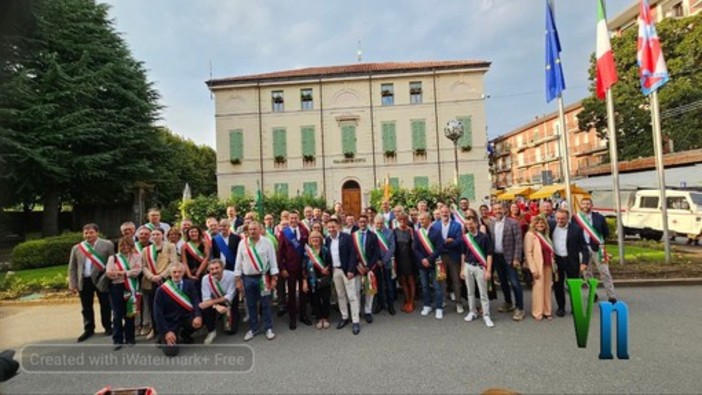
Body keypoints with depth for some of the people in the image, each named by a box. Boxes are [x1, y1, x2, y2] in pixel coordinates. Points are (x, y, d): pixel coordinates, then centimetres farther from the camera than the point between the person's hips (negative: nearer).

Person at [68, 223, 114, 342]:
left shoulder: (107, 245, -4)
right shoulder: (76, 248, 7)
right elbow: (72, 268, 9)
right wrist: (72, 284, 3)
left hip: (101, 279, -3)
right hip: (84, 281, 3)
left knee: (105, 306, 8)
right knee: (86, 308, 13)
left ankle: (108, 327, 24)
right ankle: (88, 329, 28)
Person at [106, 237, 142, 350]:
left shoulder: (136, 256, 5)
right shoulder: (113, 257, 6)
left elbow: (137, 271, -8)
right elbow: (109, 273, -5)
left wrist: (121, 273, -10)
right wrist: (130, 272, -15)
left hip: (131, 288, 0)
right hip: (116, 288, 0)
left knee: (130, 313, 9)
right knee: (117, 315, 3)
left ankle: (129, 338, 21)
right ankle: (117, 340, 13)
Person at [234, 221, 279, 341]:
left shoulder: (267, 242, -5)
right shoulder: (242, 243, 0)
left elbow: (273, 260, -4)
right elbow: (238, 262, 3)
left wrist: (274, 278, -7)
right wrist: (238, 280, 1)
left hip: (263, 277, -2)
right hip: (247, 278, 2)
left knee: (265, 304, 7)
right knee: (250, 305, 13)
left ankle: (268, 329, 21)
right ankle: (253, 329, 28)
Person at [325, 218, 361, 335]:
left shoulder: (347, 237, -9)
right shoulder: (327, 239, 6)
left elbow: (353, 254, -12)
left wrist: (351, 270, -17)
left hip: (346, 270, -5)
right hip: (334, 271, 5)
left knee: (352, 296, 0)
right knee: (340, 295, 14)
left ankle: (355, 321, 8)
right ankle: (344, 317, 27)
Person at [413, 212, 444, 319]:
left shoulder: (436, 231, -5)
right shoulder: (417, 233, 5)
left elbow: (439, 247, -12)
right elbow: (415, 248, 2)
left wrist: (429, 259, -16)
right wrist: (422, 259, -11)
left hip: (434, 263, -3)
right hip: (422, 263, 3)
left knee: (437, 286, 1)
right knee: (425, 286, 12)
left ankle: (439, 308, 11)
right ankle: (427, 306, 24)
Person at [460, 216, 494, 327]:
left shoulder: (484, 237, -9)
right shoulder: (465, 237, 2)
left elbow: (489, 254, -7)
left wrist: (488, 270, -12)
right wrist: (462, 269, 8)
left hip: (480, 267, -4)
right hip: (468, 267, 4)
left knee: (483, 292, 2)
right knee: (470, 291, 12)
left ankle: (486, 316, 11)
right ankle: (472, 312, 25)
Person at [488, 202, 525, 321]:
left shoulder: (513, 223, -10)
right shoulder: (491, 224, 5)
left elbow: (518, 242, -11)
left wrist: (516, 258, -15)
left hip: (509, 257, -5)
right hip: (497, 257, 5)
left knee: (514, 283, -4)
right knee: (503, 282, 16)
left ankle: (520, 308, 7)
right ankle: (508, 303, 32)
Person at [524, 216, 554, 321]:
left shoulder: (545, 235, 14)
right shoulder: (530, 235, -9)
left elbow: (550, 251, 15)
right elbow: (528, 253, -13)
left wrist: (553, 265, 7)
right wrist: (533, 269, -18)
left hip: (548, 266, 7)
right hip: (538, 267, -7)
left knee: (547, 289, 10)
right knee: (538, 288, -3)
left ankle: (546, 311, 21)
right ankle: (537, 312, 9)